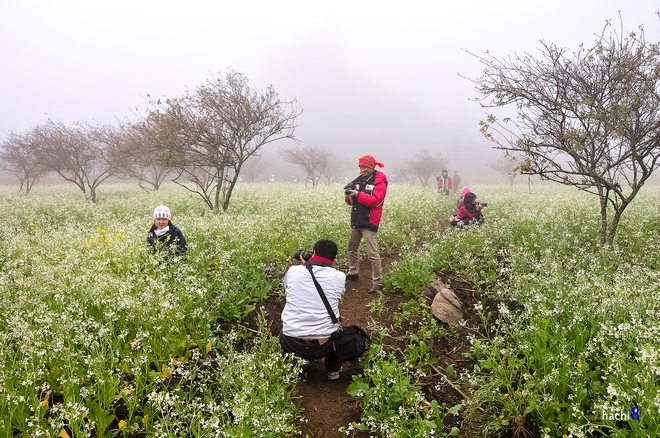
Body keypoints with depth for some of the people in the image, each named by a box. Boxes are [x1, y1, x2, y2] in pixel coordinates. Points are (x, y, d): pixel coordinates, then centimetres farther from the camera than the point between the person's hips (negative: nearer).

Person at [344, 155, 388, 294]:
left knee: (372, 253, -8)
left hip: (369, 222, -7)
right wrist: (349, 195, -11)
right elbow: (350, 202, 13)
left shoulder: (379, 182, -6)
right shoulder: (359, 179, 13)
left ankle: (377, 281, -1)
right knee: (352, 248, 18)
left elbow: (375, 201, -19)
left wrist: (357, 194, -26)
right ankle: (353, 272, 36)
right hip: (356, 221, 8)